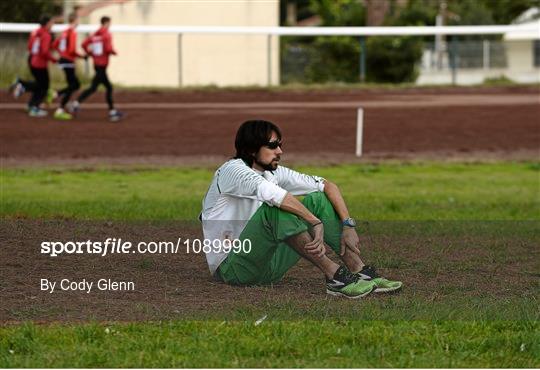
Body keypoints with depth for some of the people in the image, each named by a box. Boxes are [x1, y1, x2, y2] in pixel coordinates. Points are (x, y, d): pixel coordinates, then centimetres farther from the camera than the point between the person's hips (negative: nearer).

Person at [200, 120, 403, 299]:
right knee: (276, 208, -32)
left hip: (267, 266, 8)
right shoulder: (232, 170, -15)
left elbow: (327, 185, 7)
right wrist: (316, 223, -35)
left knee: (317, 200, -1)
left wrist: (348, 225, -7)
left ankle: (362, 274, -12)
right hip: (232, 269, -8)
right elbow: (272, 194, -34)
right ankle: (334, 276, -33)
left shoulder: (274, 172, 8)